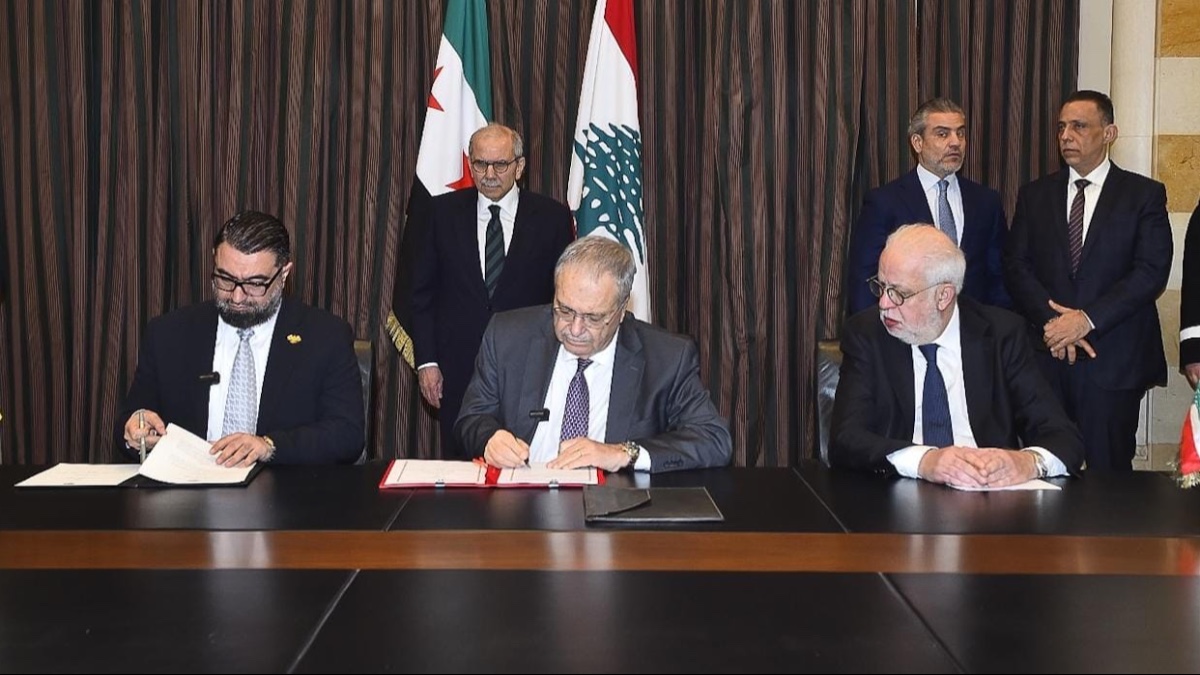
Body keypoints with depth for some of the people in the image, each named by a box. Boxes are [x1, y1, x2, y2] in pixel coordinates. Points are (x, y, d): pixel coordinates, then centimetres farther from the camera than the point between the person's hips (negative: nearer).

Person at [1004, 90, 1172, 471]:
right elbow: (1016, 266, 4)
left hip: (1113, 359, -2)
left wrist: (1087, 320, -15)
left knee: (1108, 472, 2)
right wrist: (1052, 322, -11)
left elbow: (1151, 271, -6)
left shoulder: (1144, 194, 3)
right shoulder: (1034, 196, 12)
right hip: (1046, 355, 2)